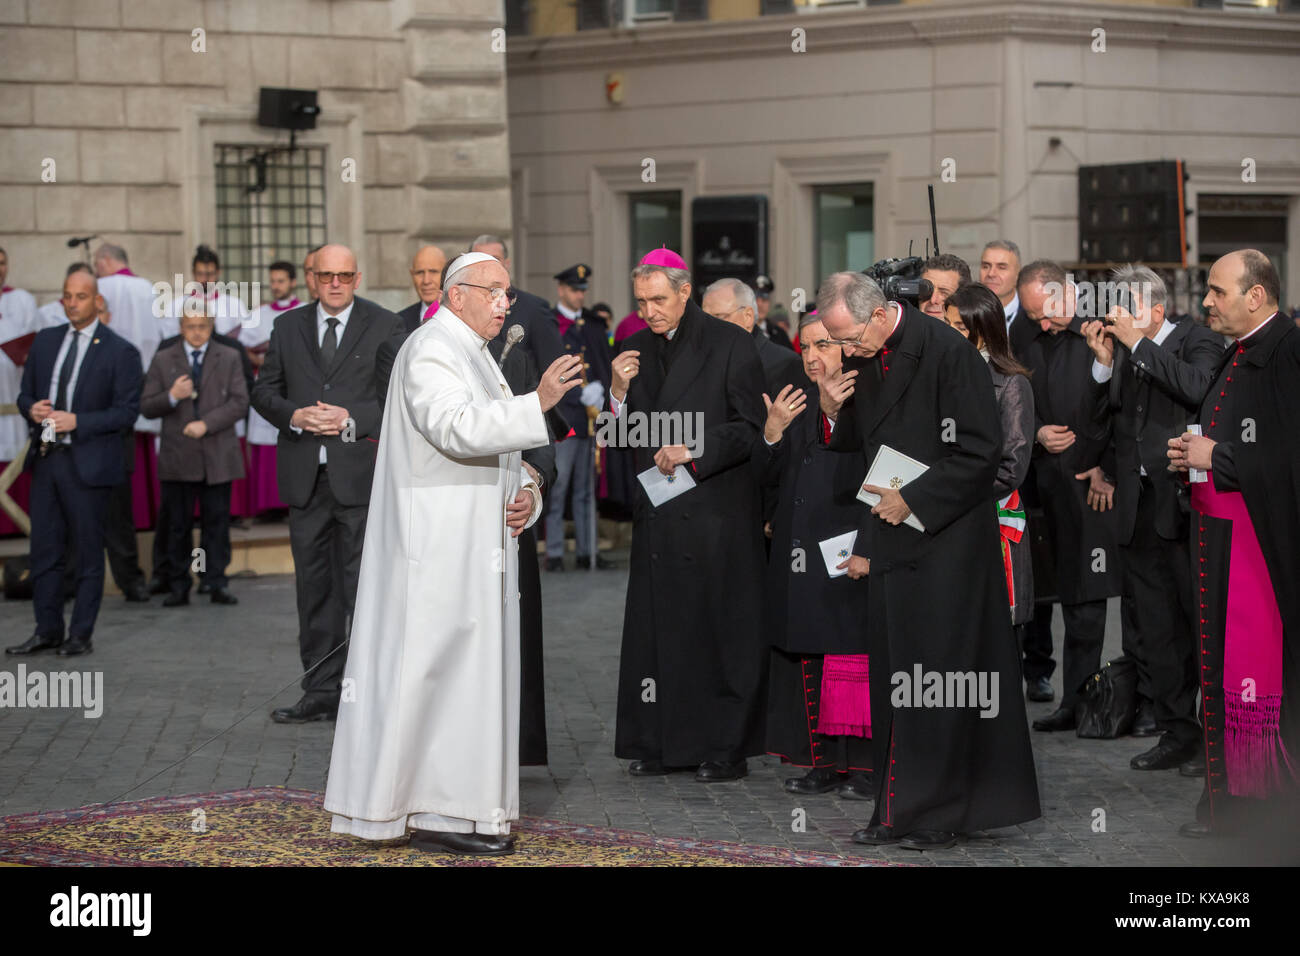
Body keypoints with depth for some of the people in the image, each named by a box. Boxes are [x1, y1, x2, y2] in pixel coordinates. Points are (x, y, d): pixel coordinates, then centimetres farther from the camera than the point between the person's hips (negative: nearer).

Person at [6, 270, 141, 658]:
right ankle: (48, 630, 17)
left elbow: (127, 411, -9)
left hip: (87, 463, -5)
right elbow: (25, 393, 17)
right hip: (45, 459, 5)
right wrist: (32, 409, -7)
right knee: (44, 549, 8)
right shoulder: (46, 341, 11)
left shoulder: (120, 351, -5)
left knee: (88, 552, 3)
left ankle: (81, 634, 11)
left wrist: (77, 421, -19)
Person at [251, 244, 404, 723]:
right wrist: (293, 415, -7)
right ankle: (321, 692, 15)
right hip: (306, 476, 4)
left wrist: (353, 420, -15)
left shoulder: (385, 326, 2)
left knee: (363, 588, -5)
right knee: (314, 587, 9)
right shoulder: (288, 327, 13)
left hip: (361, 472, -4)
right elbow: (263, 391, 13)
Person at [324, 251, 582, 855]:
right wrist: (537, 403, -36)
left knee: (472, 669, 10)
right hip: (442, 549, -10)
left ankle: (461, 809, 14)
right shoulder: (432, 350, -10)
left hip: (477, 550, 10)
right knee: (446, 670, -9)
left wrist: (525, 495, 4)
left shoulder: (474, 357, 22)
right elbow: (457, 429, -27)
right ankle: (438, 814, -6)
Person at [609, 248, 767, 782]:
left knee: (720, 628, -1)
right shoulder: (637, 350, 11)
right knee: (657, 628, 5)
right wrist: (620, 391, -6)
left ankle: (726, 748, 6)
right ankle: (661, 744, 12)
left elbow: (750, 428, -5)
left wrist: (694, 451, -17)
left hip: (717, 512, -5)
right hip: (659, 513, 5)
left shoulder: (730, 344, -4)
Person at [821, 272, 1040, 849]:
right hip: (889, 541, 7)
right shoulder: (862, 363, 9)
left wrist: (913, 499, -12)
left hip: (945, 543, -7)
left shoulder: (947, 352, -13)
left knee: (936, 678, -4)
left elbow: (981, 451, -13)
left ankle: (938, 814, 6)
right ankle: (896, 810, 12)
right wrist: (862, 542, 12)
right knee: (890, 676, 6)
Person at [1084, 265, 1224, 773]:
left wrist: (1137, 342, -18)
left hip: (1186, 500, -6)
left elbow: (1195, 387, -23)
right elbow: (1104, 417, 11)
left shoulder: (1198, 341, -3)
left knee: (1201, 620, -1)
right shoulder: (1122, 350, 12)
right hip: (1139, 502, 6)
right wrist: (1104, 363, -2)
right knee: (1151, 628, 8)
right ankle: (1178, 731, 17)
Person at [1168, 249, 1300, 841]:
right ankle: (1231, 799, 17)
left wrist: (1216, 456, -14)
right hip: (1218, 533, 10)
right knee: (1222, 665, 11)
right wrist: (1193, 454, 8)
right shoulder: (1236, 357, 17)